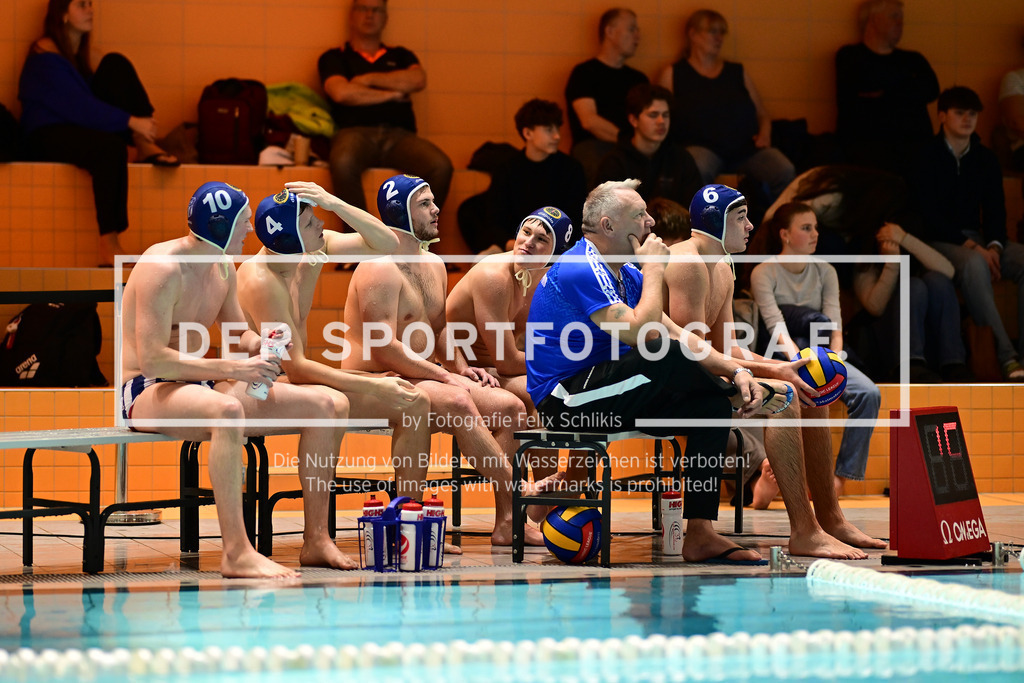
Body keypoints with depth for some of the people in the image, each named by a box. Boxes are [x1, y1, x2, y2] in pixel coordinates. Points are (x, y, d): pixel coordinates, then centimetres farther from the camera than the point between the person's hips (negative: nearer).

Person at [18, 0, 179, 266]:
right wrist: (130, 121, -25)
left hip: (78, 126, 9)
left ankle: (145, 145, -18)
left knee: (115, 64, -4)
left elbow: (83, 101, 12)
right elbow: (79, 107, -22)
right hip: (46, 137, -9)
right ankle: (108, 247, -43)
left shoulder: (77, 51, 15)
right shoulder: (46, 57, -14)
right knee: (110, 147, -38)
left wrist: (139, 125, -3)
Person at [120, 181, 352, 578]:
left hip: (196, 385, 9)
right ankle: (236, 553, -44)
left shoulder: (223, 268, 10)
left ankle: (316, 541, 1)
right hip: (146, 392, -9)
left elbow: (238, 335, 23)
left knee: (323, 406, -1)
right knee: (227, 410, -43)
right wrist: (234, 369, -26)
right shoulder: (163, 268, -18)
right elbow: (153, 359, -25)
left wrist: (261, 344, -3)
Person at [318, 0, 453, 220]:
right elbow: (341, 93, -1)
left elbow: (418, 80, 7)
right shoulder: (334, 58, 20)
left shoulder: (400, 56, 29)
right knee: (344, 163, -41)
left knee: (440, 166, -31)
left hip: (399, 135, 2)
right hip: (356, 132, -2)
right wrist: (391, 94, 6)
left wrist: (368, 80, 6)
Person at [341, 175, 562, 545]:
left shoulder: (434, 265, 16)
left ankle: (506, 522, -13)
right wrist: (444, 374, -18)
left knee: (510, 406, -7)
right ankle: (515, 491, -26)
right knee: (457, 402, -34)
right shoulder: (381, 269, -14)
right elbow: (383, 349, -21)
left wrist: (462, 368, 8)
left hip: (418, 379, 9)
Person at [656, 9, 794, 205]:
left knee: (786, 172, -28)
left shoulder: (738, 72, 26)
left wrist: (764, 134, 4)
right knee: (698, 170, -42)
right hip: (701, 145, -3)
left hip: (747, 148, 3)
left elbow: (762, 113, 27)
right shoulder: (674, 74, 16)